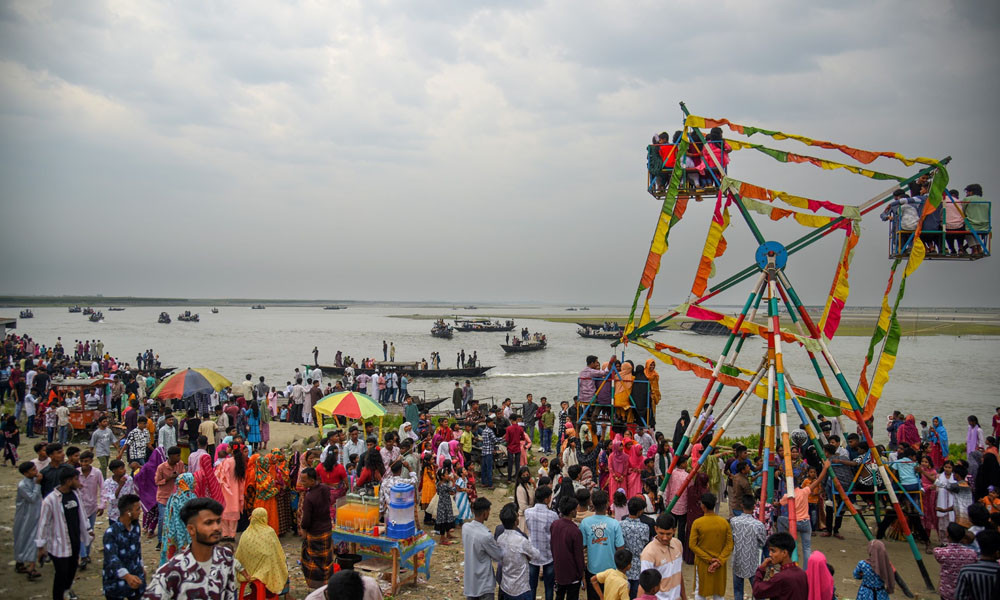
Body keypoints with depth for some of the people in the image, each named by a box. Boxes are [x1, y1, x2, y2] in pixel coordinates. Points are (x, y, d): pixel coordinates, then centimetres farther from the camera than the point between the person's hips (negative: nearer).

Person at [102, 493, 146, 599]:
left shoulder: (136, 526, 0)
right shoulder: (111, 532, -22)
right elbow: (112, 558, -34)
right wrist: (127, 576, -48)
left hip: (136, 578, 6)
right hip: (116, 581, -6)